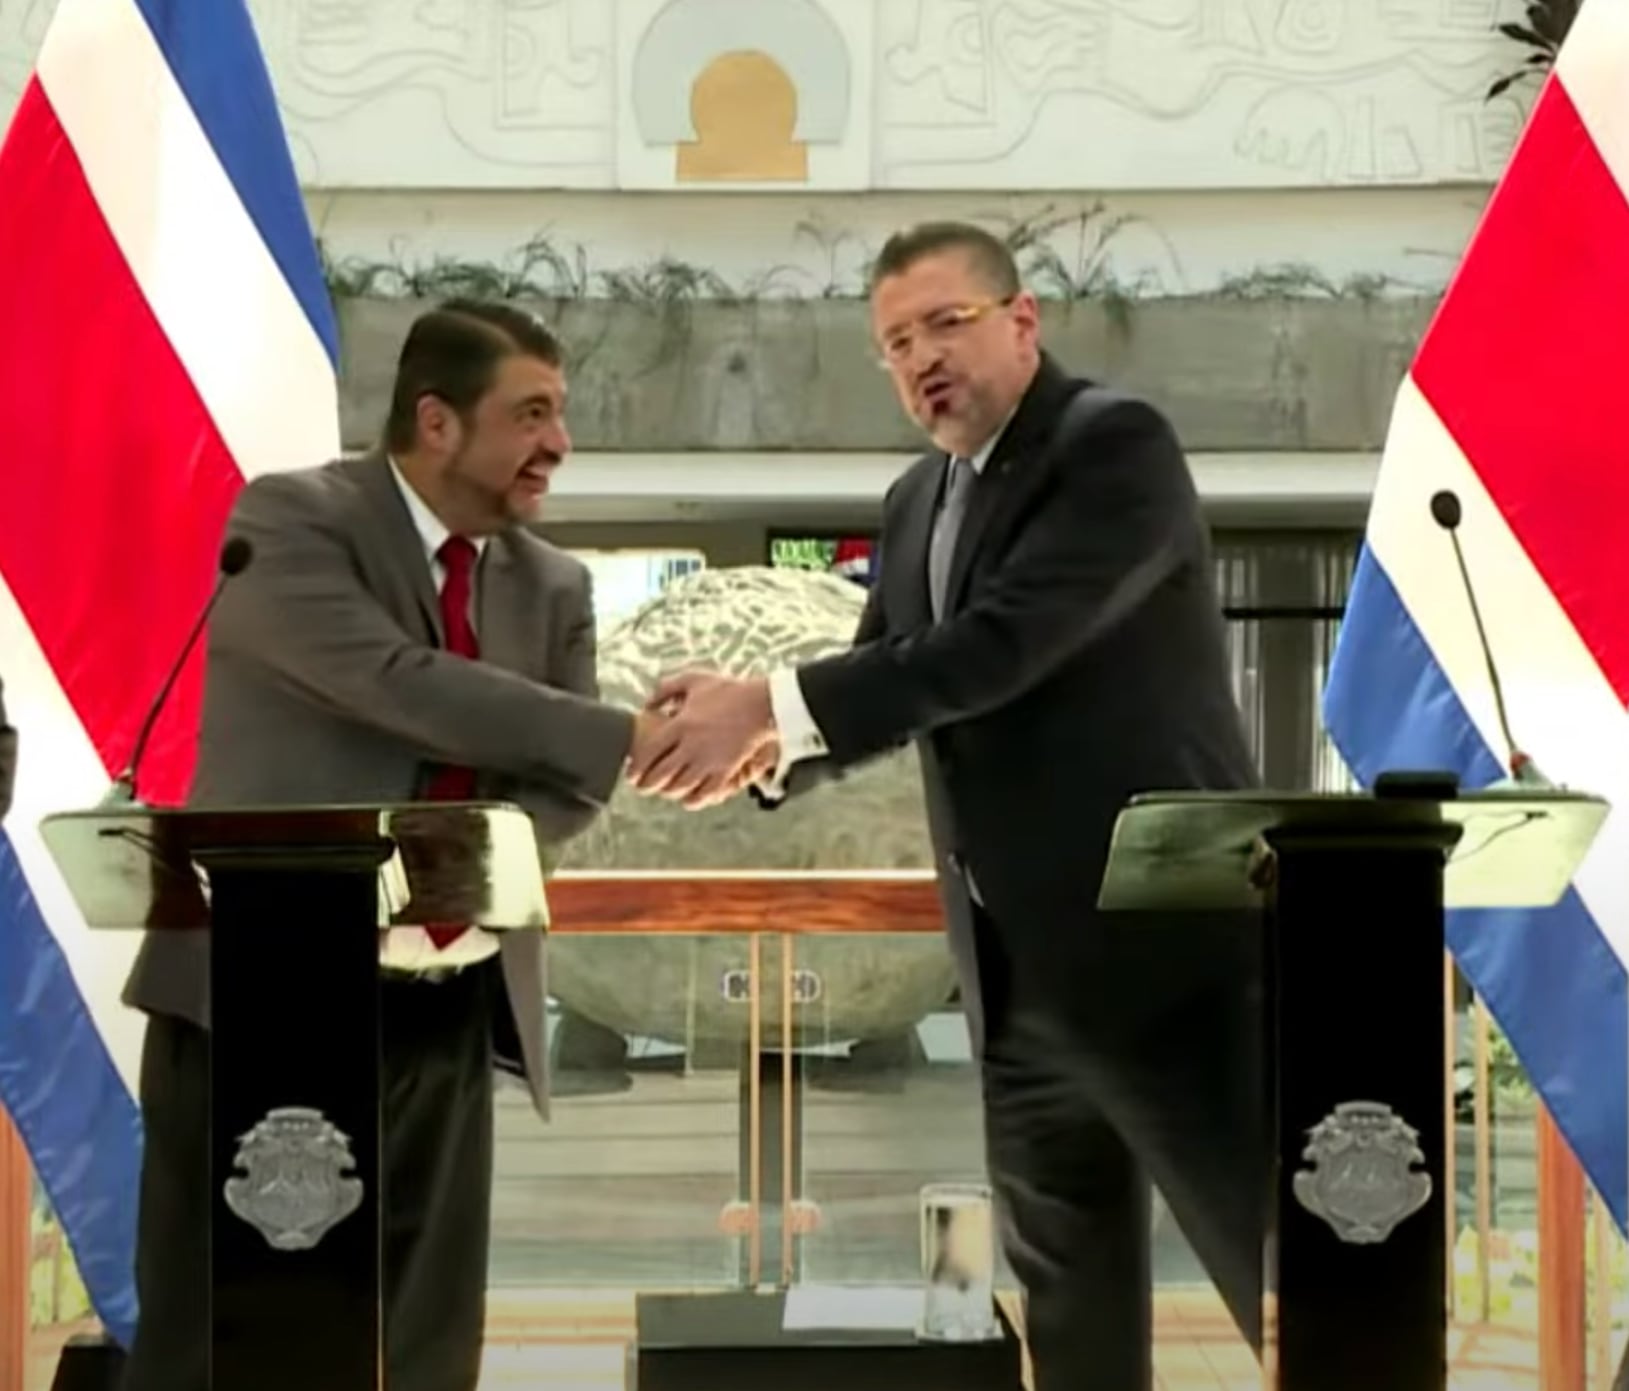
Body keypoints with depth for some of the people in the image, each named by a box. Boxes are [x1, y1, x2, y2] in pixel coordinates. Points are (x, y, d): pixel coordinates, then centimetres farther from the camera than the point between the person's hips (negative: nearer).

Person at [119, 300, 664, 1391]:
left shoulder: (553, 586, 11)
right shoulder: (291, 520, -7)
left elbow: (560, 782, 5)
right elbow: (399, 685, -21)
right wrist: (632, 735, -23)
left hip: (443, 1018, 5)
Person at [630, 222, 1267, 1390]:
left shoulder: (1118, 443, -11)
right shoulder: (919, 504, 14)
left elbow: (1005, 641, -23)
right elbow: (882, 688, 14)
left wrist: (772, 707, -23)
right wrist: (767, 744, -8)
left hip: (1167, 946, -8)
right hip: (1021, 978, 8)